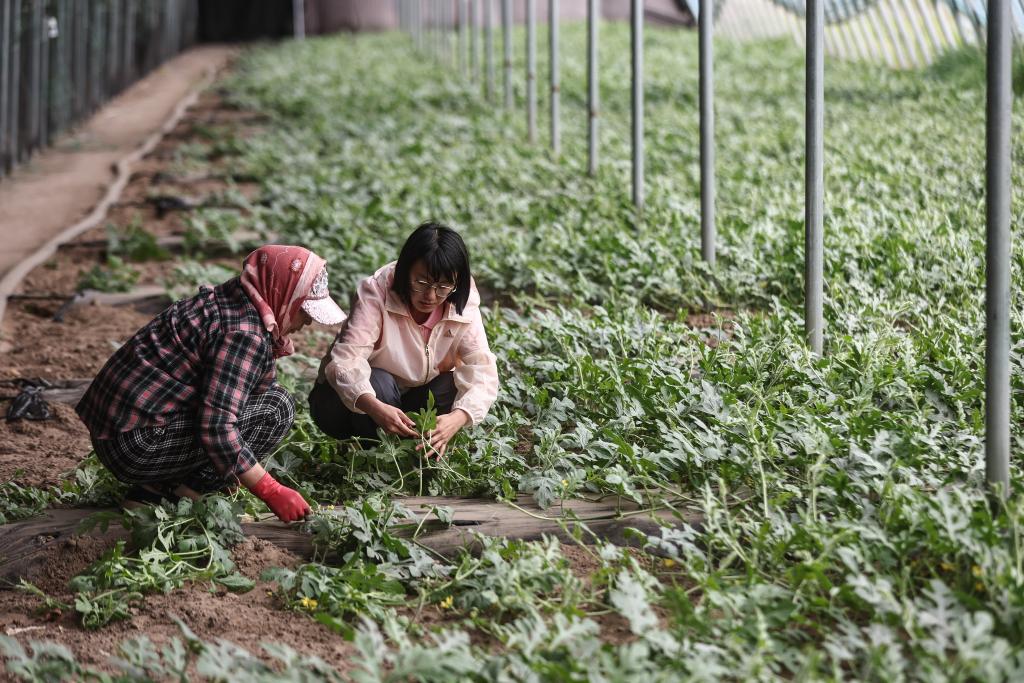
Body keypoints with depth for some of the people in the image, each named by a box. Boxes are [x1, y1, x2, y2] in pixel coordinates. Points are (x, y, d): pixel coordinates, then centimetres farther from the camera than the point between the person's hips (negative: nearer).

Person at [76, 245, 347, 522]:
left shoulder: (226, 302, 14)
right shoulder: (243, 333, -17)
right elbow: (217, 429, -24)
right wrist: (272, 492, -19)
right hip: (139, 445, -10)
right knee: (276, 407, -10)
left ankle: (157, 490, 11)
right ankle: (183, 495, -6)